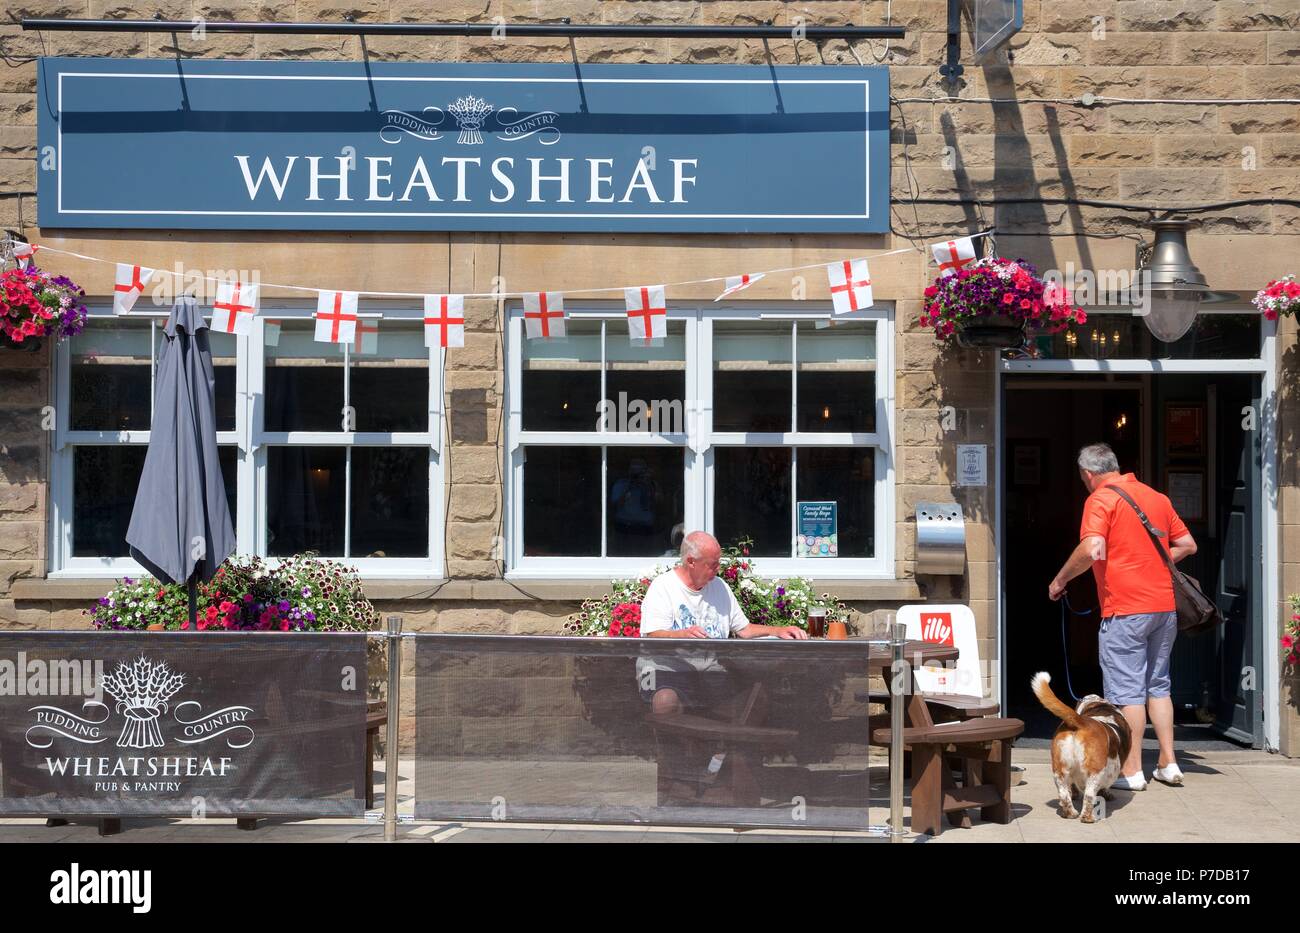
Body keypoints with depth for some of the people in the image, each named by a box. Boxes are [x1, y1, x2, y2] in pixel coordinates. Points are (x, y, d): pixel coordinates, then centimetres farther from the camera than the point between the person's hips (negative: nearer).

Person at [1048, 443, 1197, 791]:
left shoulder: (1101, 498, -9)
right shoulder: (1157, 497, 14)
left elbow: (1092, 550, -22)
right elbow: (1188, 544, 16)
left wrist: (1060, 580, -10)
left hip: (1125, 609, -7)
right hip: (1165, 606, 7)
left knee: (1127, 690, -1)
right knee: (1157, 685, 16)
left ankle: (1132, 771, 2)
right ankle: (1168, 764, 16)